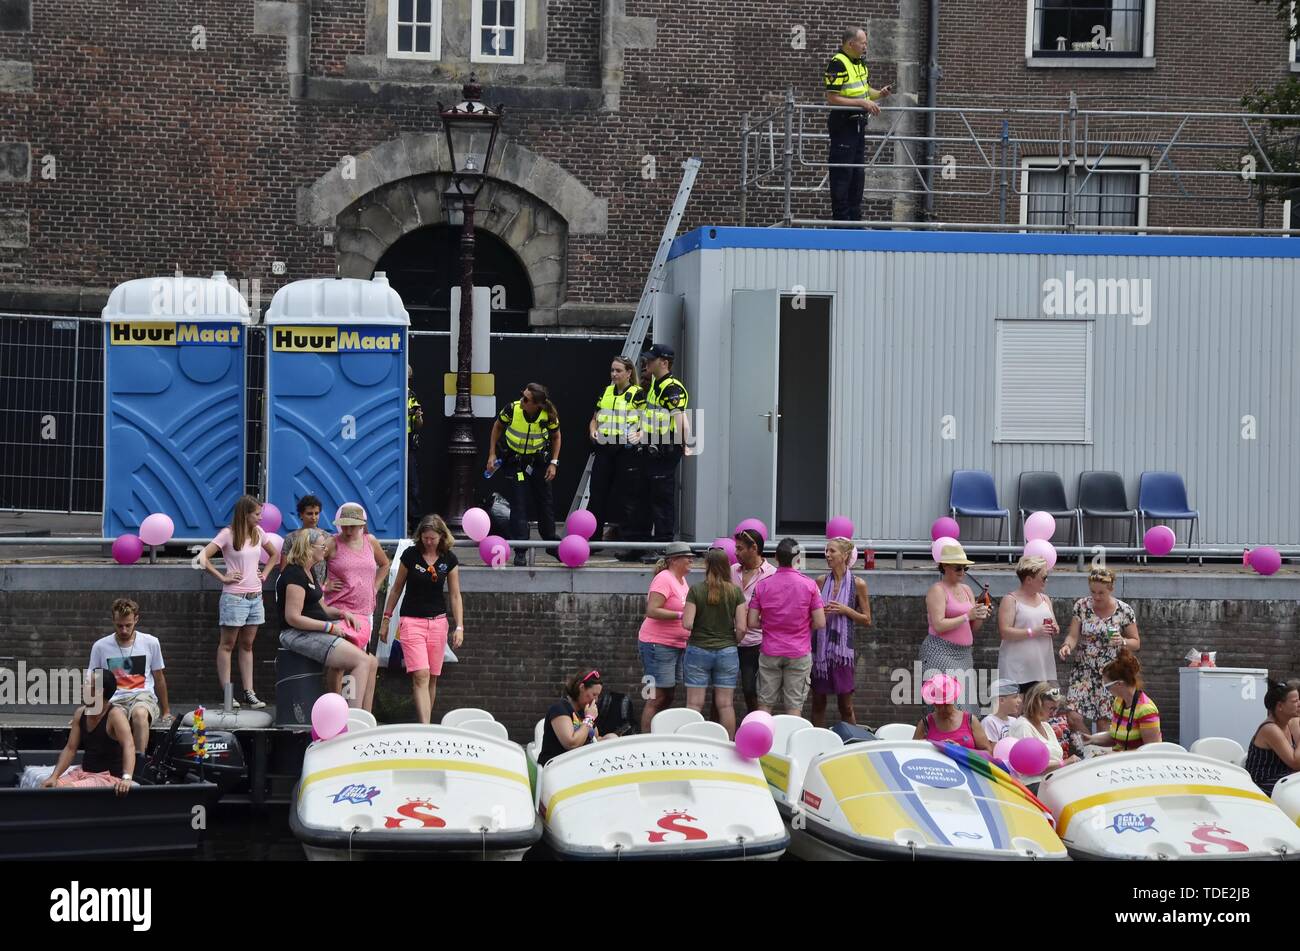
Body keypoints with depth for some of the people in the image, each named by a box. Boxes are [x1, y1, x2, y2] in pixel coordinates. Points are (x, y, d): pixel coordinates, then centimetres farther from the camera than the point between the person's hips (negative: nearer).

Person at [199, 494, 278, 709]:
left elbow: (273, 554, 25)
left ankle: (248, 693, 10)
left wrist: (265, 574, 10)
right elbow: (203, 558, -17)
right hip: (234, 597, -6)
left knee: (247, 645, 9)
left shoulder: (258, 533, 8)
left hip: (255, 596, 6)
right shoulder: (228, 534, -10)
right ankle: (227, 693, 1)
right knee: (227, 645, 1)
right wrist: (223, 577, -15)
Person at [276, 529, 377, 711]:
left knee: (371, 662, 2)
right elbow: (293, 618, -20)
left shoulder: (307, 573, 19)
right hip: (299, 635, -11)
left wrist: (342, 613, 5)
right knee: (362, 661, -21)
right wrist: (329, 627, -18)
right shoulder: (295, 575, -14)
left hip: (315, 633, 11)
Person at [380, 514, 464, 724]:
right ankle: (425, 727, -22)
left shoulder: (449, 559, 0)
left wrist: (459, 627, -2)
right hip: (412, 620, -3)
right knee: (421, 675, -15)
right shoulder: (410, 555, -4)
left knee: (432, 678, 6)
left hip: (437, 621, 3)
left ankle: (426, 723, 17)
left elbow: (455, 595, 5)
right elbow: (397, 589, 6)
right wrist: (386, 619, 8)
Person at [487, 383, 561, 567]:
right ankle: (520, 552, -7)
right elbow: (498, 427, -2)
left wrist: (553, 463, -6)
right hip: (515, 461, -1)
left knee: (544, 502, 11)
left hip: (539, 461, 2)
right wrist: (492, 455, -4)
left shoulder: (549, 416, -21)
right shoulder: (512, 408, -23)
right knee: (518, 504, -10)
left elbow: (556, 437, 1)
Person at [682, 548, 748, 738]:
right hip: (727, 651, 1)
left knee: (694, 704, 3)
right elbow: (741, 627, -6)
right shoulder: (735, 591, -4)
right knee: (725, 704, 7)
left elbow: (687, 624, -12)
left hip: (698, 650, -1)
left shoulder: (696, 590, -8)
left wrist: (684, 614, 10)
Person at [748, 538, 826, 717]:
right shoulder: (809, 585, -6)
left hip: (770, 653, 1)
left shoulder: (763, 585, -2)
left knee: (765, 704, 8)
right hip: (799, 655, -1)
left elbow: (752, 622, -2)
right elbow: (820, 623, -6)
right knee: (794, 707, 2)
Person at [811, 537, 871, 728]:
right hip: (820, 646, 3)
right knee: (818, 701, 6)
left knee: (845, 705, 0)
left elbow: (867, 620, 3)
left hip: (842, 647, -3)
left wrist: (846, 610, -12)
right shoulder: (821, 582, 7)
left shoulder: (858, 585, -1)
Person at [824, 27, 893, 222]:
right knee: (842, 175, -5)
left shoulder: (859, 63, 12)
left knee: (858, 173, 13)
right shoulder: (837, 64, -17)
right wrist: (862, 103, -24)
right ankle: (841, 219, -1)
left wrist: (879, 94, 4)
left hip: (858, 124, 9)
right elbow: (832, 98, -22)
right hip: (843, 124, -9)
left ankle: (855, 219, 19)